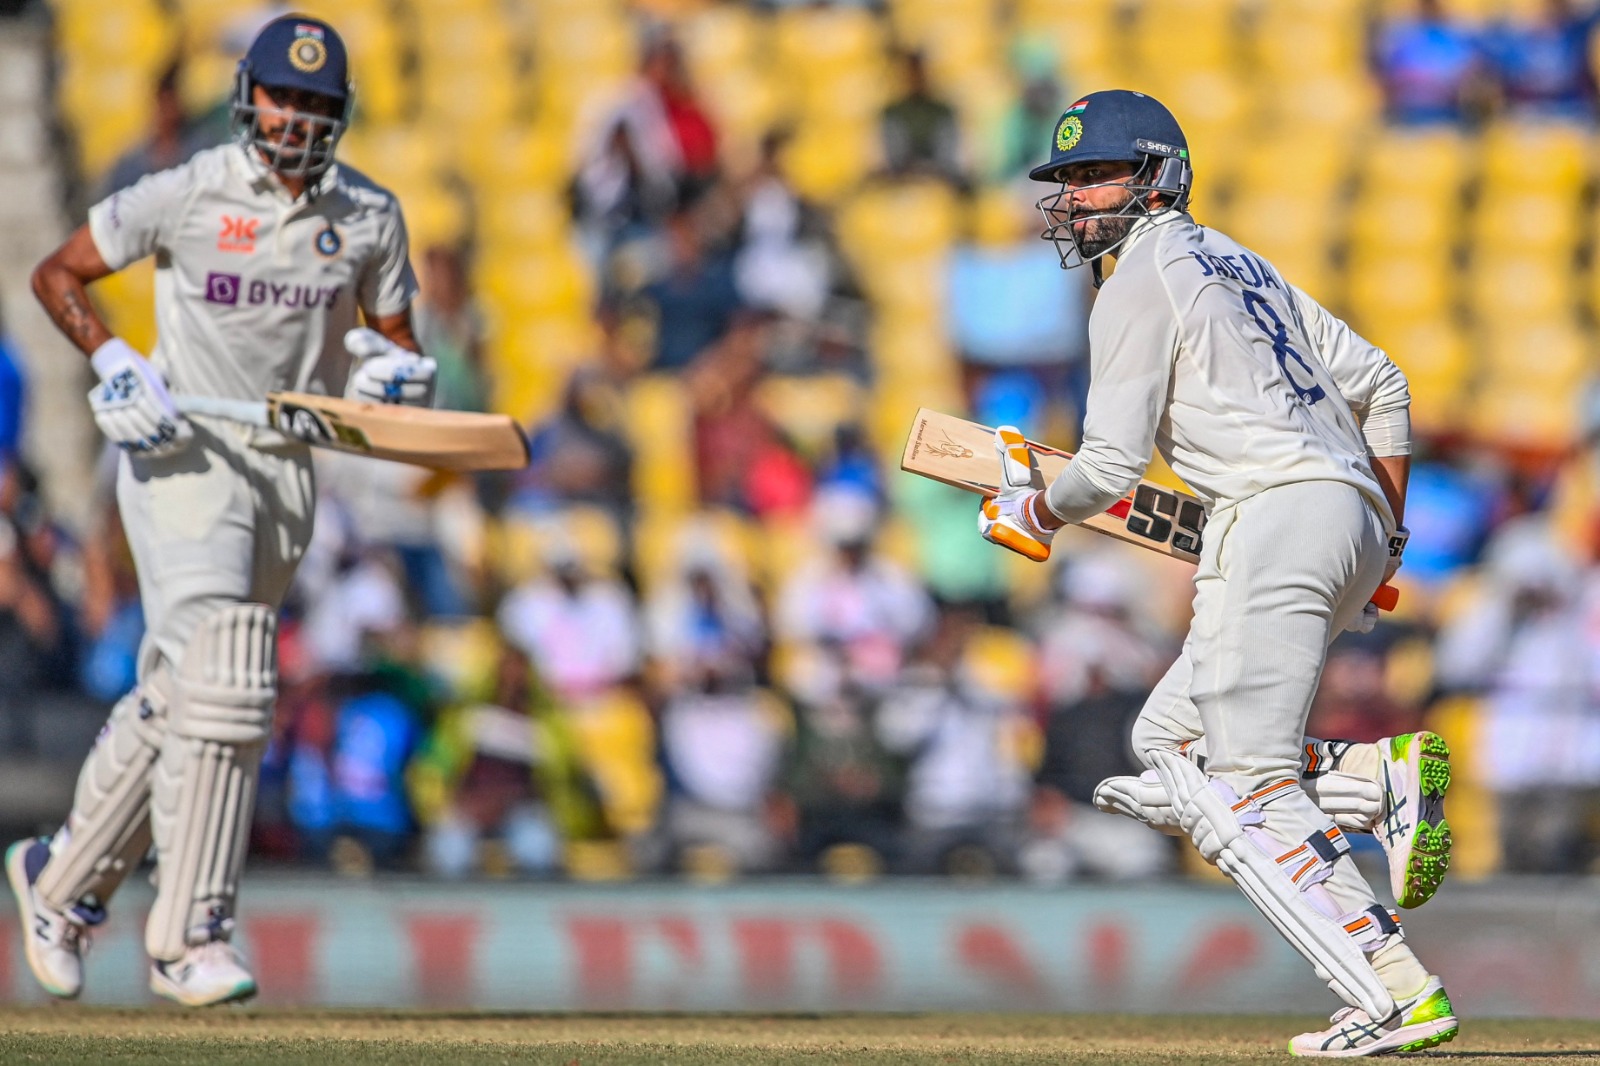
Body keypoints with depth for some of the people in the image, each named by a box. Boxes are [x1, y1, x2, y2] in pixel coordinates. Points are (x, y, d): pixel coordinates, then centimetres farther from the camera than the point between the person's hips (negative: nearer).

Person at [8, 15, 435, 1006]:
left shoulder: (370, 217, 3)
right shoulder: (185, 196, -8)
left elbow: (398, 345, 13)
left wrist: (399, 371, -11)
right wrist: (114, 361, -15)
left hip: (286, 471, 5)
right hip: (182, 454, -5)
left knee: (178, 698, 12)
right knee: (224, 681, -19)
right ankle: (190, 937, -16)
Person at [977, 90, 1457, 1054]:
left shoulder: (1143, 281, -1)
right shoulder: (1232, 261, 26)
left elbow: (1114, 464, -6)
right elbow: (1379, 381, 25)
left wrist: (1036, 515, 14)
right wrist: (1387, 542, 26)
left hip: (1279, 513, -9)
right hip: (1355, 518, 10)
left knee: (1248, 793, -12)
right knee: (1167, 748, 12)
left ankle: (1401, 998, -22)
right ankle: (1392, 776, -5)